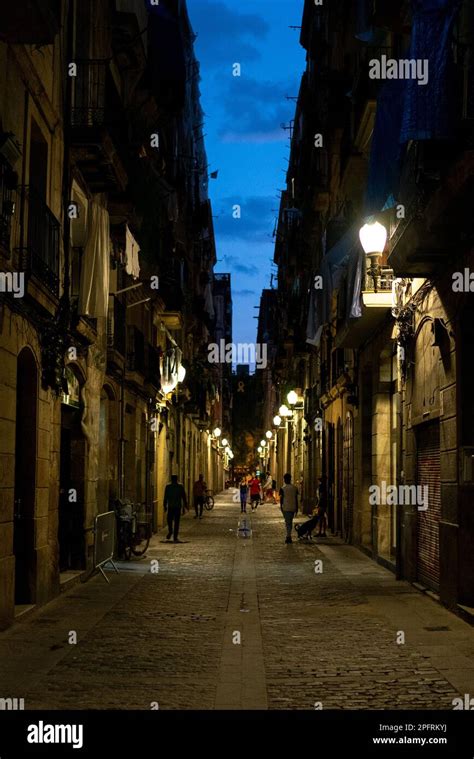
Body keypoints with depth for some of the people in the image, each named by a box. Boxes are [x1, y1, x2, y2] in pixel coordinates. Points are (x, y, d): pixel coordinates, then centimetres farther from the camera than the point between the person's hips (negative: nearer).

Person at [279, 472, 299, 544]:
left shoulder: (282, 488, -7)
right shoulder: (295, 488, 3)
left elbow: (281, 499, -5)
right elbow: (296, 499, 6)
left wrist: (281, 507, 4)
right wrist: (296, 508, 12)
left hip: (286, 508, -3)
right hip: (293, 507, 3)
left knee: (288, 522, 1)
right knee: (290, 522, 15)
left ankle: (289, 537, -6)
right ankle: (288, 536, 16)